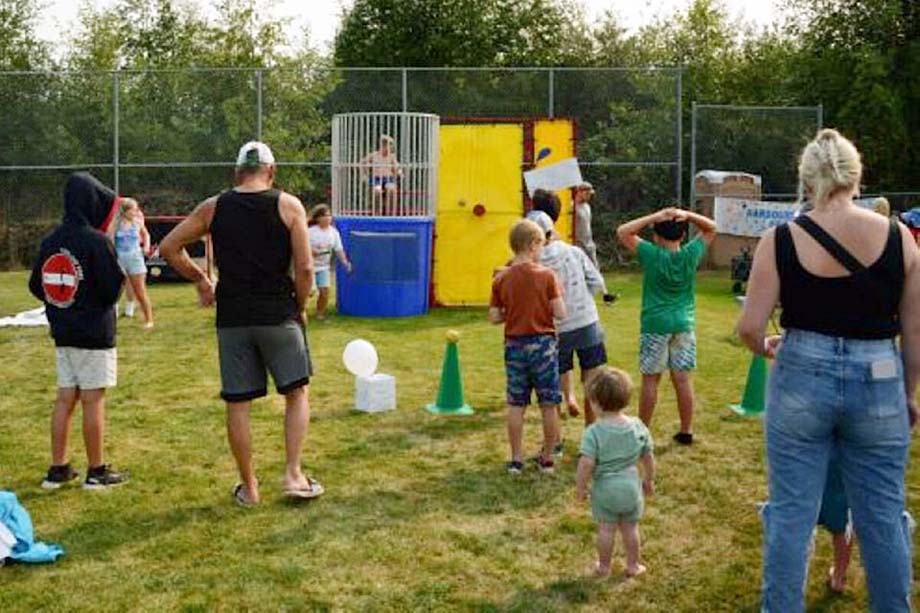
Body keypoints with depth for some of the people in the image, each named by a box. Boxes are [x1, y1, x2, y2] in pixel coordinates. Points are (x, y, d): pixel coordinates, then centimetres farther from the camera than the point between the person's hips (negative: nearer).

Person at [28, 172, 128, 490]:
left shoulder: (51, 241, 5)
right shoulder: (96, 241, -16)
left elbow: (36, 286, 9)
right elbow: (112, 290, -17)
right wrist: (120, 271, 1)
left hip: (62, 333, 7)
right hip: (94, 334, -7)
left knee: (65, 399, 13)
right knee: (93, 400, 0)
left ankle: (58, 469, 18)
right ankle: (97, 472, 8)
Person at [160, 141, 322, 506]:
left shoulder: (213, 208, 5)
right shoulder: (288, 206, -2)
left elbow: (168, 248, 8)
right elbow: (305, 267, -8)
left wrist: (199, 279, 18)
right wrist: (299, 308, 6)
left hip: (232, 317, 2)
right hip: (278, 315, -2)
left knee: (238, 403, 9)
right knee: (297, 393, 13)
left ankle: (249, 487, 17)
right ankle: (293, 475, 7)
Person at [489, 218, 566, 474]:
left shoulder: (501, 279, -2)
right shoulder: (546, 275, -10)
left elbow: (494, 317, -1)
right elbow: (560, 313, -13)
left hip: (514, 345, 2)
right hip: (543, 343, -2)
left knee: (516, 405, 10)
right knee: (548, 405, 9)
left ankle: (516, 459, 13)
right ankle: (547, 458, 16)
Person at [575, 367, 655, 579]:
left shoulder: (594, 432, -21)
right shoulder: (638, 426, -8)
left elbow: (586, 464, -23)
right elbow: (648, 458, 2)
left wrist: (580, 486, -8)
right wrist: (649, 480, 17)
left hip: (604, 489, -3)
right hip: (631, 487, 3)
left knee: (606, 529, 13)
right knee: (630, 528, 18)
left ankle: (604, 567, 27)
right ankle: (633, 565, 31)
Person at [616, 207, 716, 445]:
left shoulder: (652, 255, -12)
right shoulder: (691, 255, -4)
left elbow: (622, 232, -8)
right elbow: (711, 228, 10)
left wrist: (654, 217, -13)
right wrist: (688, 215, -7)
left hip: (655, 326, -3)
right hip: (684, 325, 3)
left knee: (650, 380, 5)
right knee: (683, 380, 8)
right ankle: (686, 431, 15)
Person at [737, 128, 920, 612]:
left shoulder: (781, 240, -7)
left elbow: (749, 327, -8)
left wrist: (767, 349, 14)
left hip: (803, 378, -1)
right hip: (879, 382, 1)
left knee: (791, 512, 9)